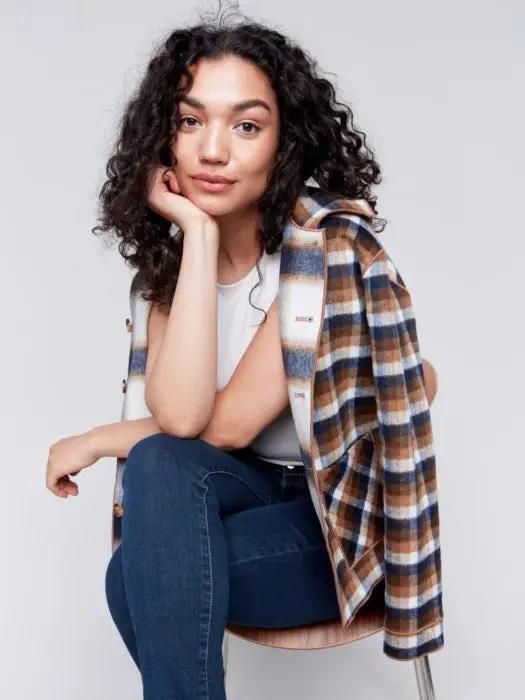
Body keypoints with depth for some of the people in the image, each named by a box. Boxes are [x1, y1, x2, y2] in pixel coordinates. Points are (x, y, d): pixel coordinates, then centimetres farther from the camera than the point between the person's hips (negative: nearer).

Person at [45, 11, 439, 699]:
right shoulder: (170, 257, -3)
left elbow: (227, 423, -23)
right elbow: (178, 415, -21)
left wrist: (99, 440, -11)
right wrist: (198, 234, -23)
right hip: (258, 488, 5)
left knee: (139, 578, -26)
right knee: (161, 464, -27)